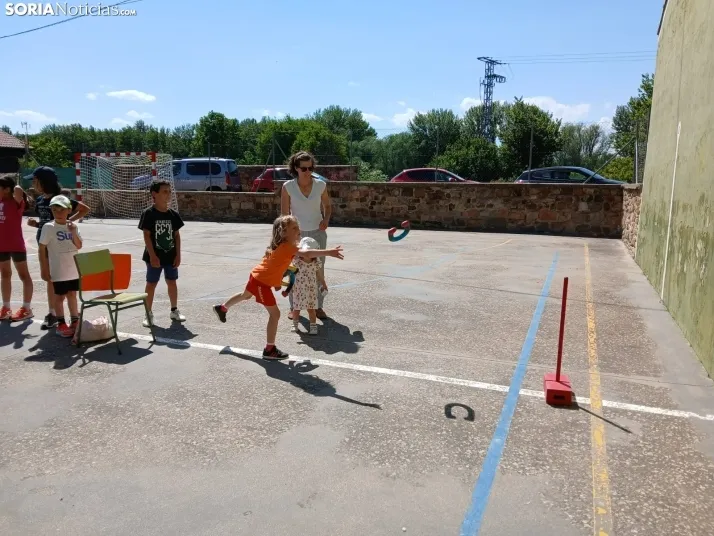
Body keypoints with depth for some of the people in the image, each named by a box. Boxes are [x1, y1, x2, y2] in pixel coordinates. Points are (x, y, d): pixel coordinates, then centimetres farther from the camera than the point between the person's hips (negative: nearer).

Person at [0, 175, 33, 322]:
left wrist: (16, 189, -11)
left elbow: (18, 190, -31)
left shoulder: (16, 202, -13)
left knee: (24, 275, 1)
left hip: (16, 245, -8)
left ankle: (26, 309, 5)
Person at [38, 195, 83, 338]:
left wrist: (73, 232, -16)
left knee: (72, 294, 14)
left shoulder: (73, 226, 3)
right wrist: (44, 269, -10)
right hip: (58, 270, -4)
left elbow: (79, 246, 0)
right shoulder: (48, 227, -9)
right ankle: (61, 324, 16)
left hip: (74, 269, 4)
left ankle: (75, 321, 26)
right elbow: (42, 249, -8)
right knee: (60, 296, 5)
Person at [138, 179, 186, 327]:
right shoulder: (148, 214, -9)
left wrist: (178, 255, 2)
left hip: (171, 255, 4)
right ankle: (149, 313, 14)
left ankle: (174, 310, 27)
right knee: (151, 283, 5)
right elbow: (146, 235, -11)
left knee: (172, 282, 13)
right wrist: (152, 255, -16)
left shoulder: (173, 214, 4)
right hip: (155, 256, -4)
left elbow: (177, 235, 7)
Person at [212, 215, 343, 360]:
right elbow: (307, 254, -41)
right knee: (275, 314, -5)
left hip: (257, 276, 10)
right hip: (262, 282, -10)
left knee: (246, 296, 38)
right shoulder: (288, 247, -27)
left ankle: (222, 308, 63)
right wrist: (329, 252, -43)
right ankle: (269, 350, 2)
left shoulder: (281, 245, 3)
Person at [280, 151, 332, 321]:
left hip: (318, 233, 1)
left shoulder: (320, 185, -7)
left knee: (319, 271, 6)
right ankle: (293, 307, 18)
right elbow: (284, 214, -6)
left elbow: (328, 206, 8)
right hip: (297, 234, -1)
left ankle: (318, 306, 18)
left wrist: (326, 219, -12)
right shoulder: (288, 187, -12)